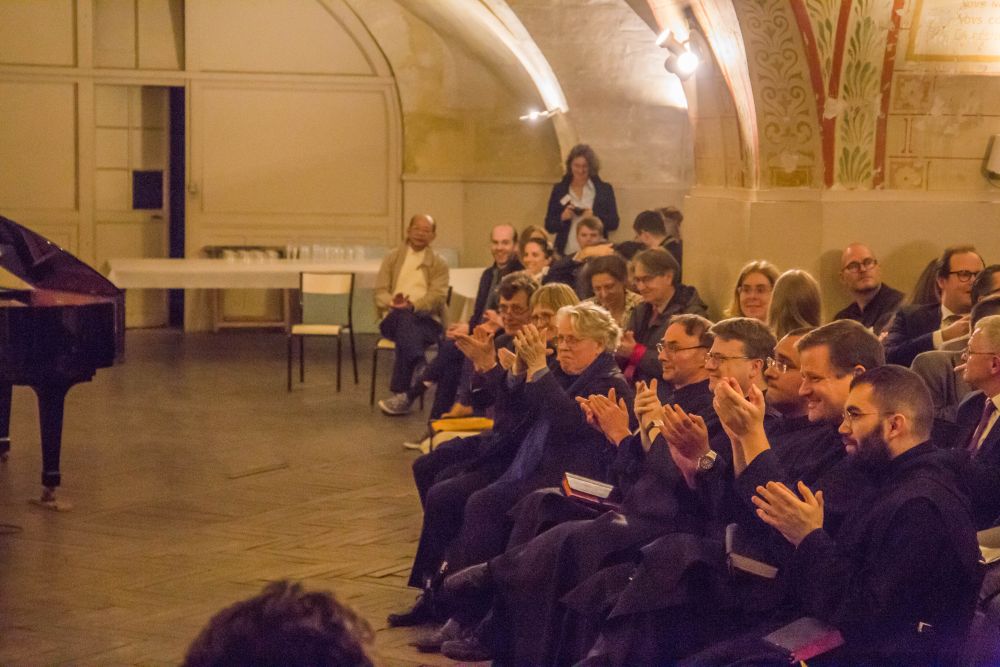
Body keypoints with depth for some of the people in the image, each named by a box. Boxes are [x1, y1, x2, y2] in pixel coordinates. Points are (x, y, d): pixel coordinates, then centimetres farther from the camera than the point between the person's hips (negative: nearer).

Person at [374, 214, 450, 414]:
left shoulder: (439, 264, 13)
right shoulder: (392, 258, 18)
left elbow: (438, 296, -3)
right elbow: (380, 291, 9)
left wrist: (412, 306, -21)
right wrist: (393, 303, -15)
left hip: (427, 320, -1)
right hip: (393, 318, 1)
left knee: (407, 326, -36)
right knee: (404, 318, -36)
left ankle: (402, 394, -37)